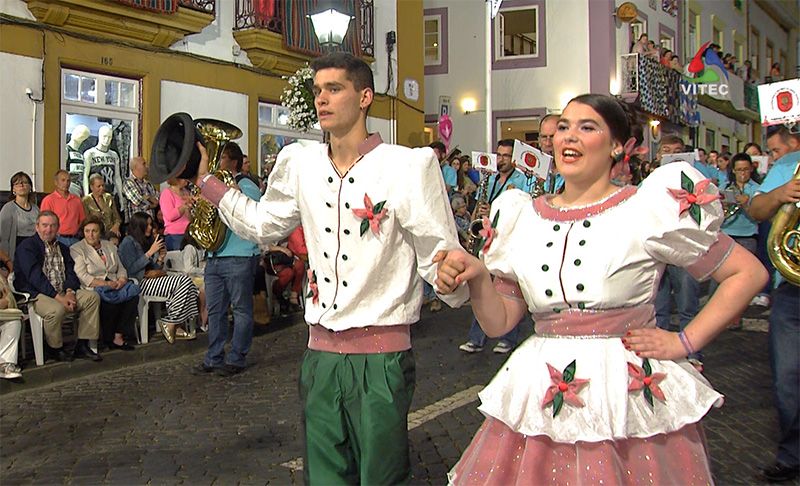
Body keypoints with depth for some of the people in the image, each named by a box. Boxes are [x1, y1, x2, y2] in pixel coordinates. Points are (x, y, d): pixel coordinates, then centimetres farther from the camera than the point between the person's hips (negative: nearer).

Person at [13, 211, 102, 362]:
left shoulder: (62, 248, 20)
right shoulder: (26, 247, -3)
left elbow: (71, 272, 10)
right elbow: (35, 277, -15)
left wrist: (70, 292, -13)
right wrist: (58, 297, -23)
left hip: (63, 292, 7)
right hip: (36, 293, -7)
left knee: (92, 297, -13)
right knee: (56, 309, -35)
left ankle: (82, 345, -9)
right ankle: (55, 348, -8)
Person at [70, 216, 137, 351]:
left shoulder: (110, 246, 20)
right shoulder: (76, 249, 3)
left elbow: (121, 268, 19)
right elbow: (82, 276, -9)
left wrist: (122, 279, -5)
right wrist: (106, 284, -17)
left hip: (114, 286, 5)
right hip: (93, 289, -5)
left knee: (133, 296, -26)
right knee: (110, 300, -35)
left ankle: (119, 335, -21)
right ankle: (109, 338, -15)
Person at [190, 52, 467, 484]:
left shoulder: (406, 166, -12)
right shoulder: (300, 165, 5)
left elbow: (441, 258, -11)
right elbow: (262, 224, 21)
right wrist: (205, 179, 18)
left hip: (380, 357, -5)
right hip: (320, 354, 5)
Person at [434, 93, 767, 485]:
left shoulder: (651, 209, -5)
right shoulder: (522, 218, 6)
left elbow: (749, 273, 0)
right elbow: (499, 322, 6)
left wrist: (685, 342, -5)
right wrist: (477, 280, -13)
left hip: (631, 395, -3)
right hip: (540, 400, 4)